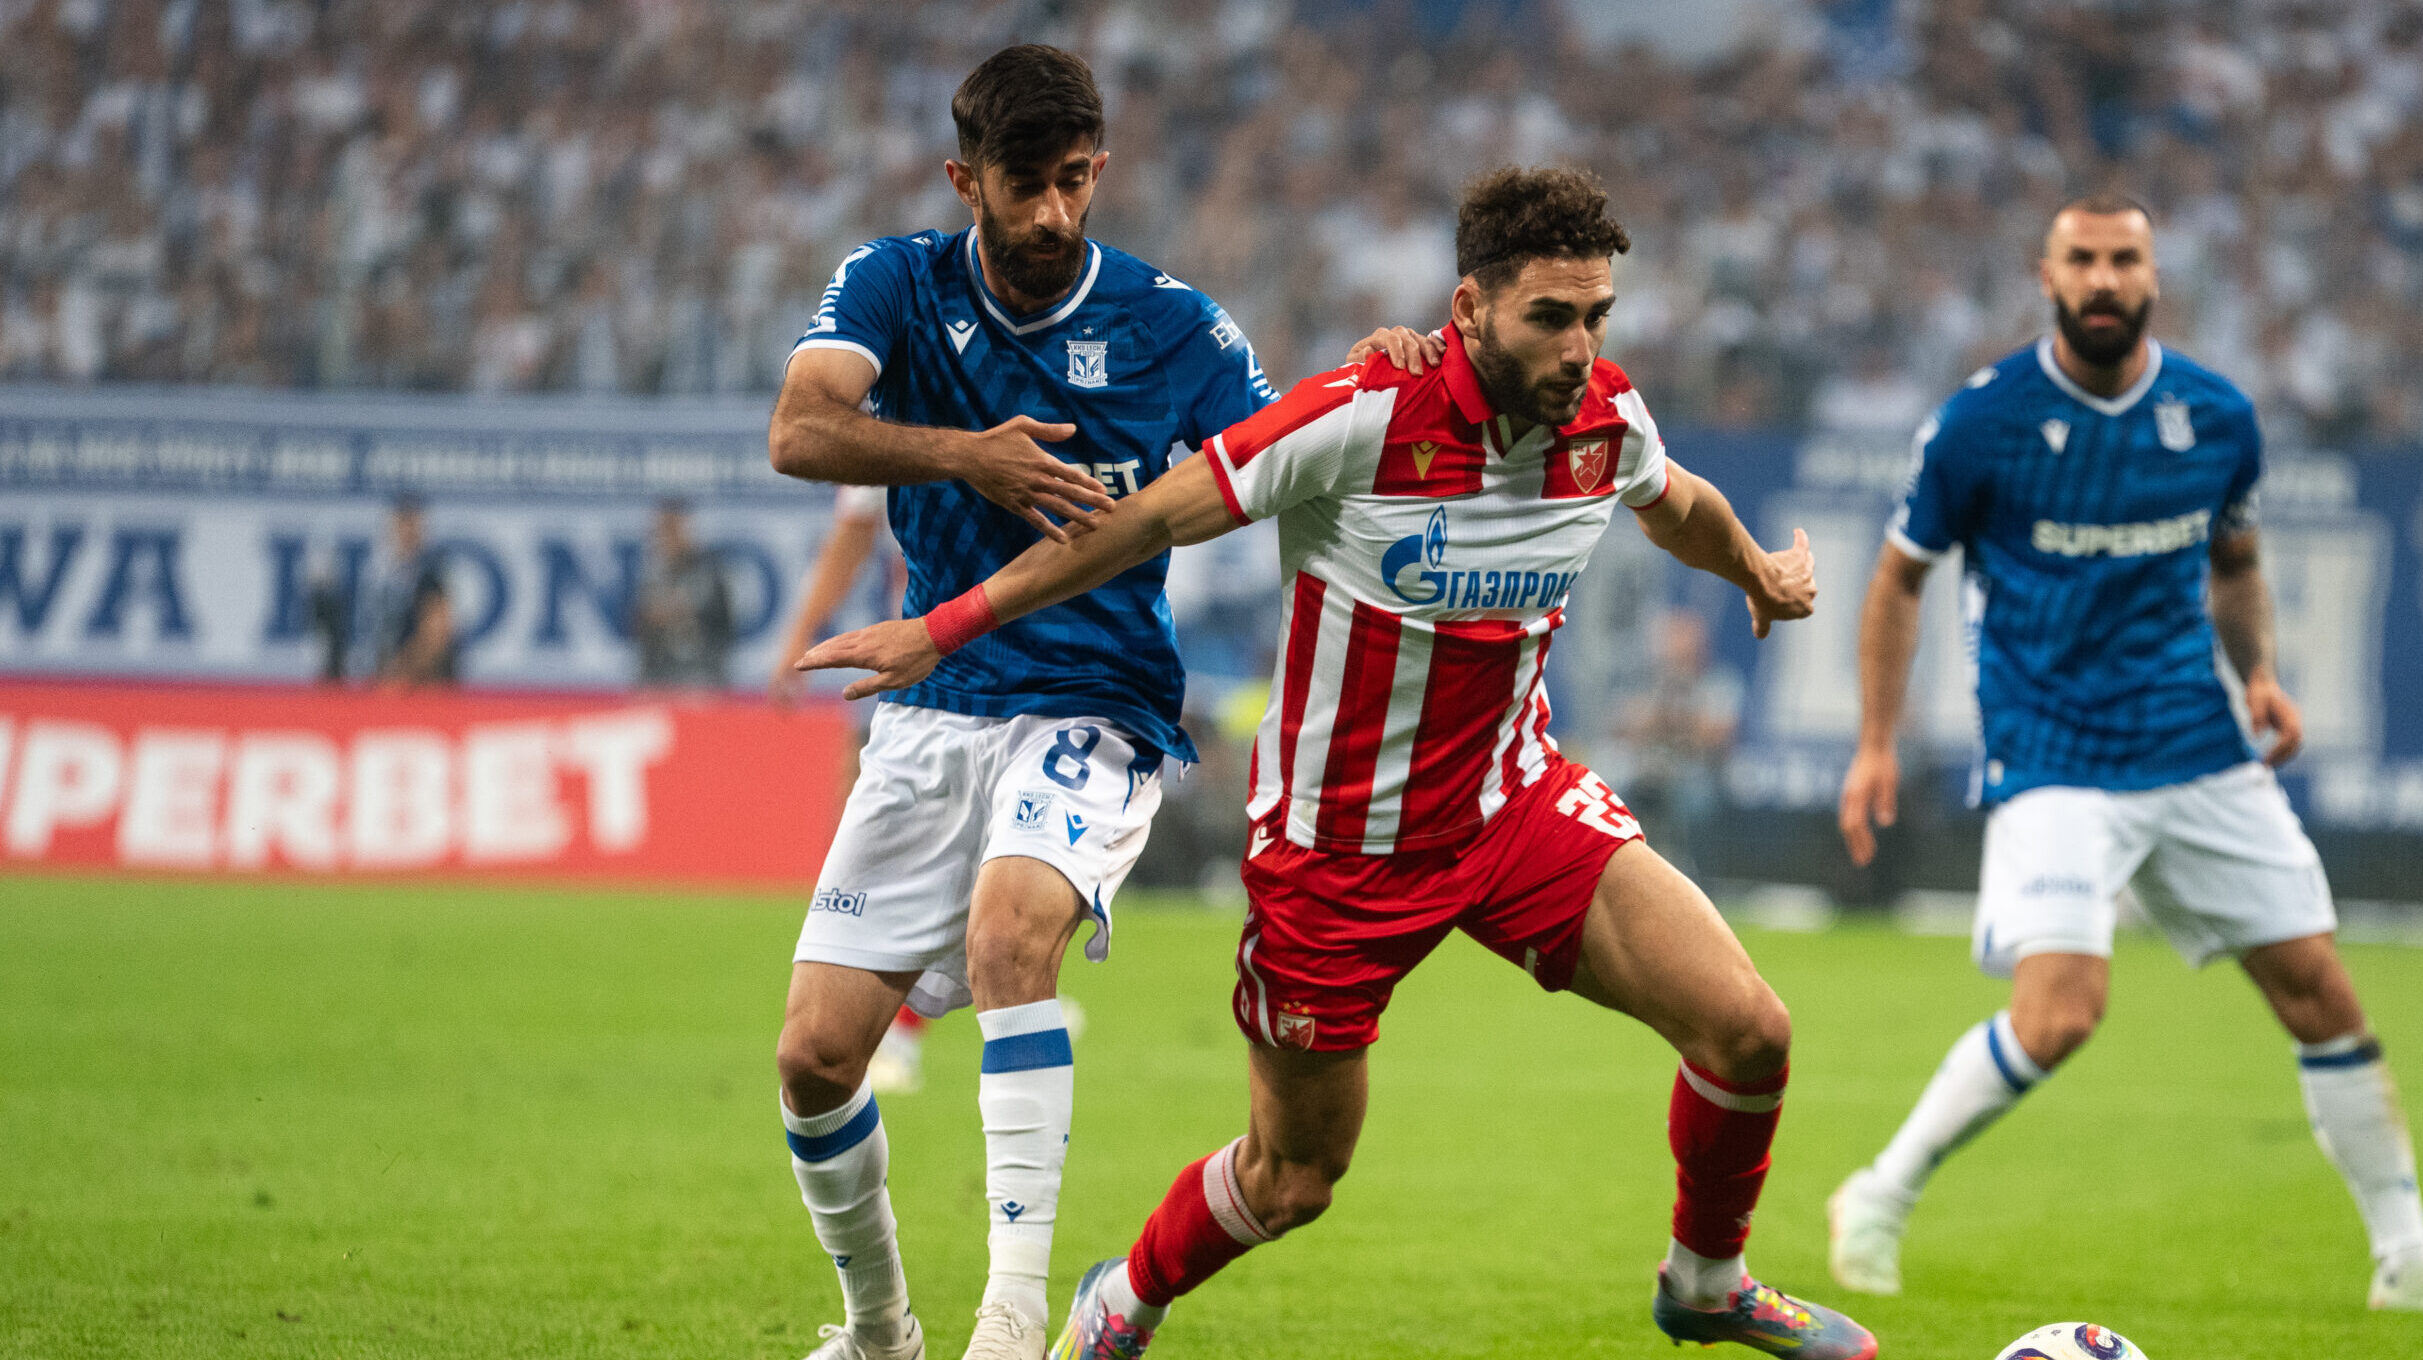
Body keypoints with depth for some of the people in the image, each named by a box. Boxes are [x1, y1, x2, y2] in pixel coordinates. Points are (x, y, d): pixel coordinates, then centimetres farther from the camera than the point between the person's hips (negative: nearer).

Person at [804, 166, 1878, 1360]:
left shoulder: (1605, 420, -7)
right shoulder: (1361, 418, -24)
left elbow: (1675, 503, 19)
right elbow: (1150, 519, -17)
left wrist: (1759, 575, 39)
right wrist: (946, 628, -17)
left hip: (1516, 803, 4)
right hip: (1342, 846, -4)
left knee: (1746, 1030, -11)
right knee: (1292, 1179, 6)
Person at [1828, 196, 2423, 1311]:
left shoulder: (2216, 417, 3)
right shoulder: (1980, 423, -8)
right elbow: (1900, 579, 4)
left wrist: (2258, 672, 4)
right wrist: (1876, 745, 0)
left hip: (2203, 758, 4)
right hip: (2054, 766, -4)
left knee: (2318, 991, 2)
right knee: (2058, 1016, -21)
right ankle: (1881, 1197, -1)